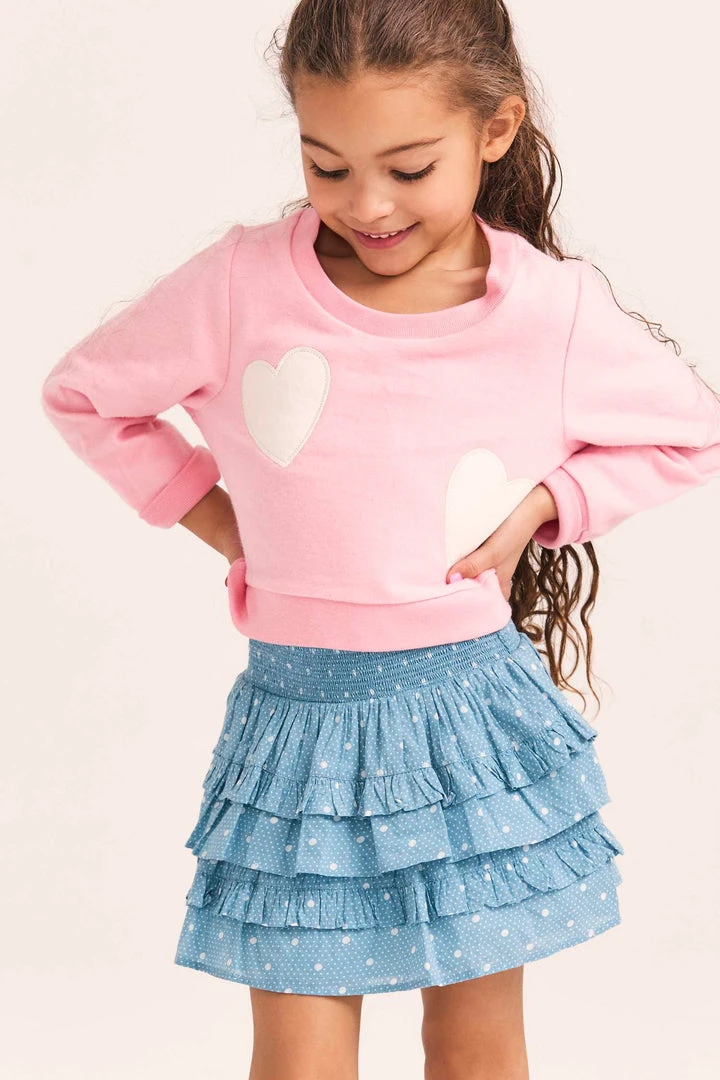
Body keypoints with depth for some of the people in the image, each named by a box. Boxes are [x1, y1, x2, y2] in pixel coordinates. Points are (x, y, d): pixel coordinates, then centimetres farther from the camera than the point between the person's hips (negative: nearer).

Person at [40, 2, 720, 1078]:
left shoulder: (556, 312, -8)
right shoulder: (243, 284, -10)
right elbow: (82, 393, 6)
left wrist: (546, 503, -4)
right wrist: (215, 518, 1)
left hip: (475, 713, 1)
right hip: (298, 712, 0)